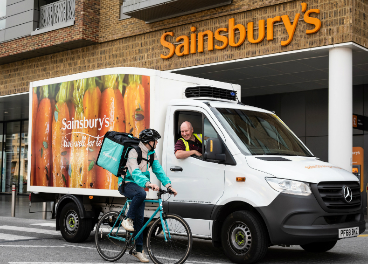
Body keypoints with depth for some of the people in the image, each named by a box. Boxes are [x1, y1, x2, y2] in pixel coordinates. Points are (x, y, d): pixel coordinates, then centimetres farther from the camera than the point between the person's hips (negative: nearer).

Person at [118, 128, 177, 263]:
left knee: (140, 219, 2)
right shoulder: (134, 152, -18)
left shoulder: (151, 153, 7)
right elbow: (135, 171, -33)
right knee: (140, 193, -40)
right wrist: (148, 183, -49)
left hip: (138, 186, 7)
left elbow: (158, 170, 5)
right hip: (126, 184, -7)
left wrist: (168, 185, -10)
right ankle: (127, 220, -21)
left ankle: (139, 250, 7)